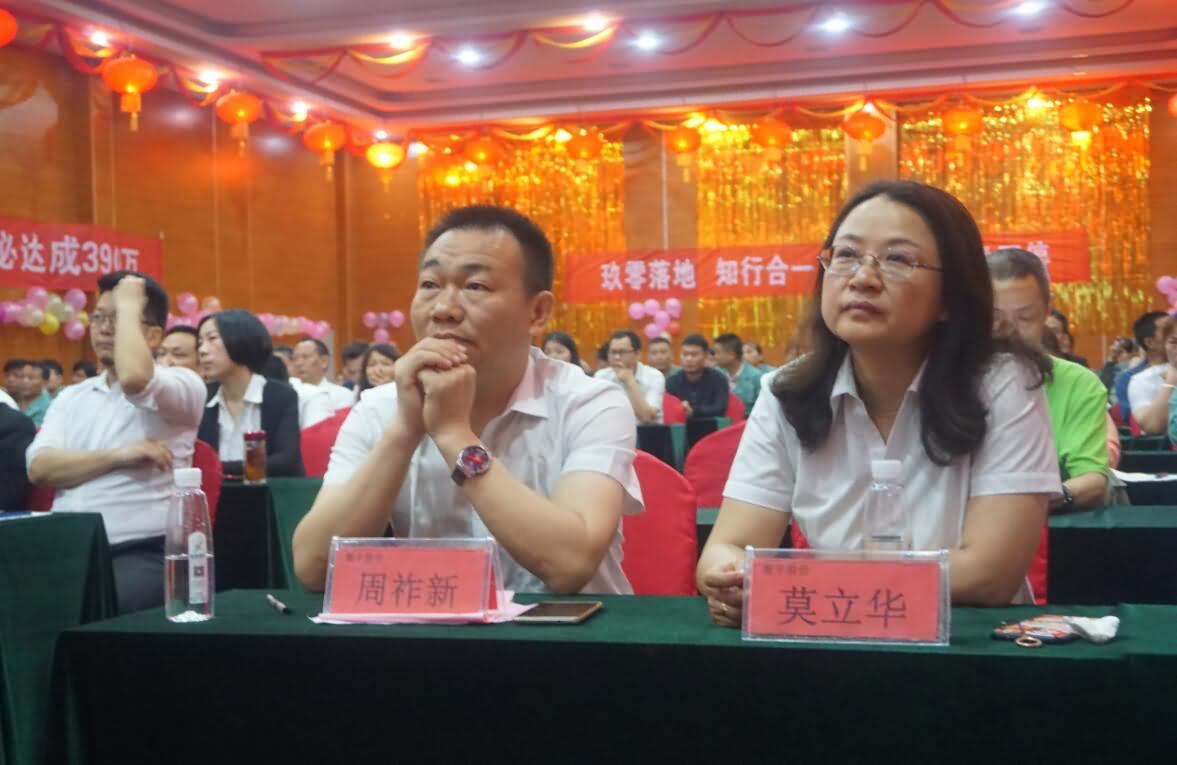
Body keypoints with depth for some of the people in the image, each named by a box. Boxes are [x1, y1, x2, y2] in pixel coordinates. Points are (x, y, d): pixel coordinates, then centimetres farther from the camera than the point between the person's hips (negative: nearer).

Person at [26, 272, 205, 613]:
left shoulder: (183, 382, 2)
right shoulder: (72, 396, 19)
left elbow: (134, 378, -22)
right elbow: (40, 467, 3)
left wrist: (128, 306, -6)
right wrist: (118, 456, -11)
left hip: (142, 554, -5)